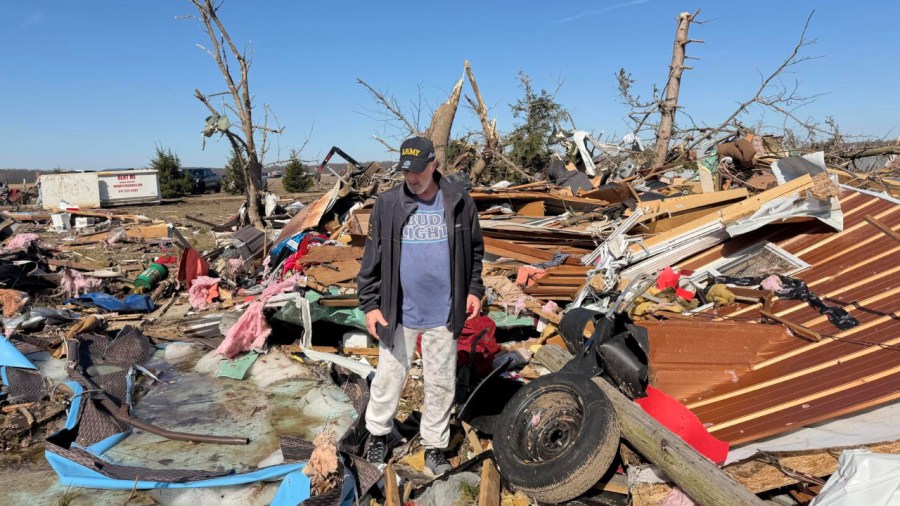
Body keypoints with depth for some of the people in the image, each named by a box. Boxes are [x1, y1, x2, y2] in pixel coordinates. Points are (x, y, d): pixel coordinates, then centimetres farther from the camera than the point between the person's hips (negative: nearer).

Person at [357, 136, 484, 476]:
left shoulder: (459, 202, -1)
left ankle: (435, 444, 29)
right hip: (398, 311, 0)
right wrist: (370, 304, -4)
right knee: (389, 376, 13)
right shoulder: (387, 205, -4)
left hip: (444, 313, 1)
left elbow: (475, 250, 10)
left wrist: (474, 289, 3)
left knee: (441, 382, 11)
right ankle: (378, 434, 36)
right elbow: (372, 259, -1)